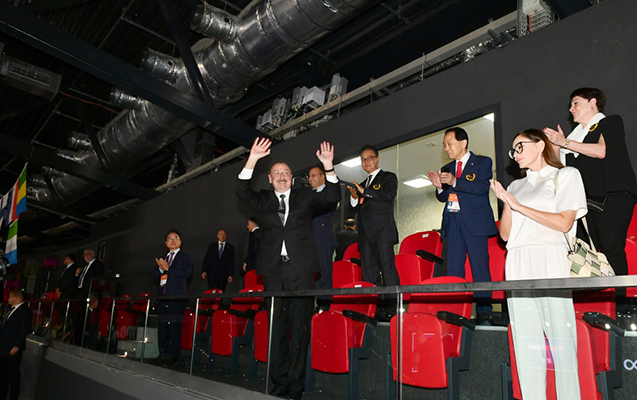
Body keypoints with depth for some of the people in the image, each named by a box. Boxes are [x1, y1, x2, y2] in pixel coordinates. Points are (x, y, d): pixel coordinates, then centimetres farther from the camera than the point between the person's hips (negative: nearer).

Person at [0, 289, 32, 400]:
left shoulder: (24, 311, -11)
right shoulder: (10, 310, 18)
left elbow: (25, 330, -17)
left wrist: (17, 346, -21)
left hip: (13, 350, -8)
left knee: (14, 377, 1)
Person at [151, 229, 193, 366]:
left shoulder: (185, 257, 5)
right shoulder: (162, 258, 22)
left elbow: (186, 273, -11)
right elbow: (154, 275, 15)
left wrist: (168, 268, -13)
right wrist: (160, 269, -6)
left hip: (177, 296, -6)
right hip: (162, 295, 6)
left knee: (175, 325, -7)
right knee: (162, 325, 7)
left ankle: (173, 355, -2)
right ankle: (163, 354, 15)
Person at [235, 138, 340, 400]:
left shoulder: (305, 197, 15)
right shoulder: (263, 200, 16)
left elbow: (332, 197, 3)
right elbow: (242, 191, 0)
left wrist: (328, 167, -11)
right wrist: (252, 160, -11)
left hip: (300, 270, -1)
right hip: (273, 270, 1)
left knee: (300, 327, -3)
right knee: (276, 328, 4)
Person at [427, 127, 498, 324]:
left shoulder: (482, 162, 5)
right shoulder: (447, 169, 20)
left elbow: (482, 187, -11)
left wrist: (455, 182, -19)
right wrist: (439, 187, -3)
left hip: (475, 222, -5)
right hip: (453, 222, 5)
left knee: (480, 267, -5)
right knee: (453, 269, 1)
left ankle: (484, 312, 2)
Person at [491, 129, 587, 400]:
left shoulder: (566, 175, 9)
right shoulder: (516, 186, 22)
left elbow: (564, 223, -6)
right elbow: (505, 234, 15)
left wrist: (519, 206, -6)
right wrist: (506, 203, 0)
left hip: (549, 261, -4)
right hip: (518, 265, 5)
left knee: (561, 341, -7)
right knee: (526, 344, 2)